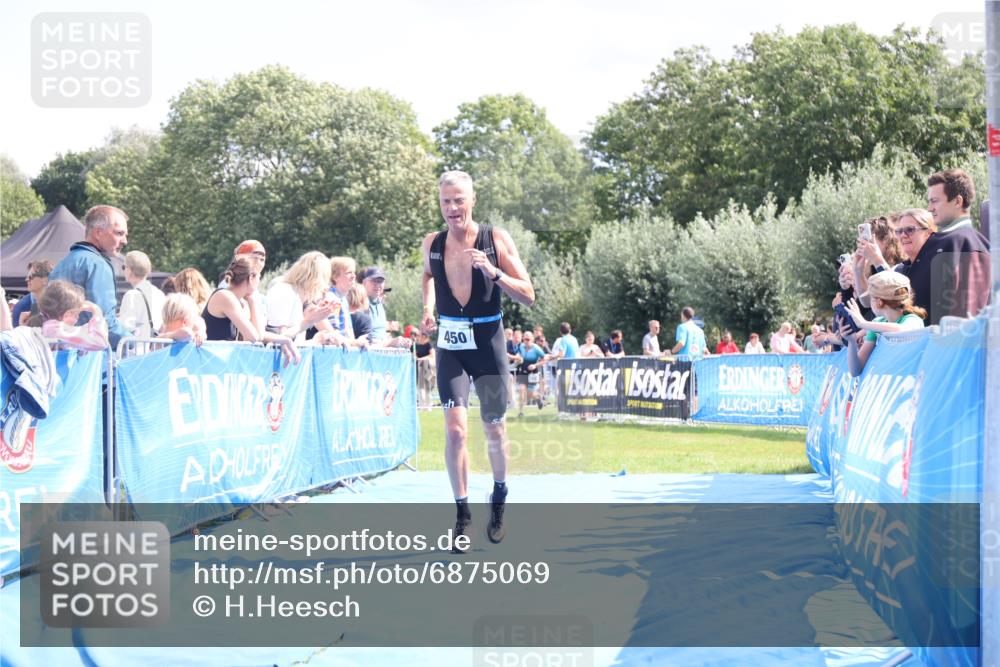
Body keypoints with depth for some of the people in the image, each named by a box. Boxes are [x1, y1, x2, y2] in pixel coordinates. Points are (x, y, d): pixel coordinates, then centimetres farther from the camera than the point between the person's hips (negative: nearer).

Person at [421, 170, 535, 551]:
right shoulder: (432, 244, 0)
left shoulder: (496, 240, -9)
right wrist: (428, 309, 7)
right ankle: (462, 514, -2)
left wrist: (493, 271, -25)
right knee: (455, 429, -12)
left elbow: (528, 296, -10)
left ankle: (499, 498, 35)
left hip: (488, 344, -1)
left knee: (493, 429, 10)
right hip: (450, 346, 1)